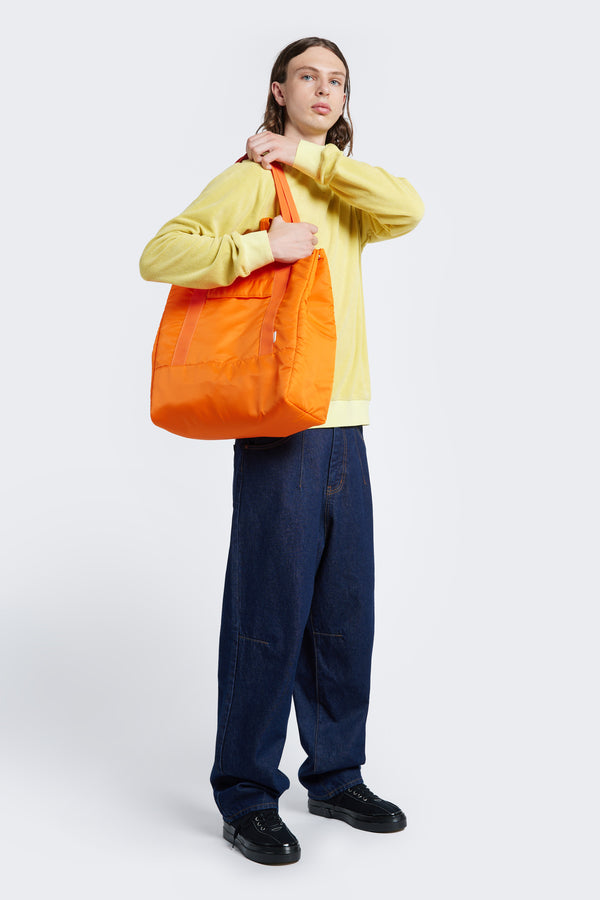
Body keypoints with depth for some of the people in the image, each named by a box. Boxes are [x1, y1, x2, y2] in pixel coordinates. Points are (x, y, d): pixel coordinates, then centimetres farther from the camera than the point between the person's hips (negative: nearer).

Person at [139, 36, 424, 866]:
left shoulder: (342, 191, 18)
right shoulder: (253, 180, 0)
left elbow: (408, 210, -4)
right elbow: (160, 255, -11)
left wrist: (309, 155, -5)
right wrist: (266, 246, -17)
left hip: (346, 429, 6)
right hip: (279, 427, -6)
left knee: (345, 613, 11)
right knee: (270, 613, -3)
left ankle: (337, 776, 25)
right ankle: (247, 798, 10)